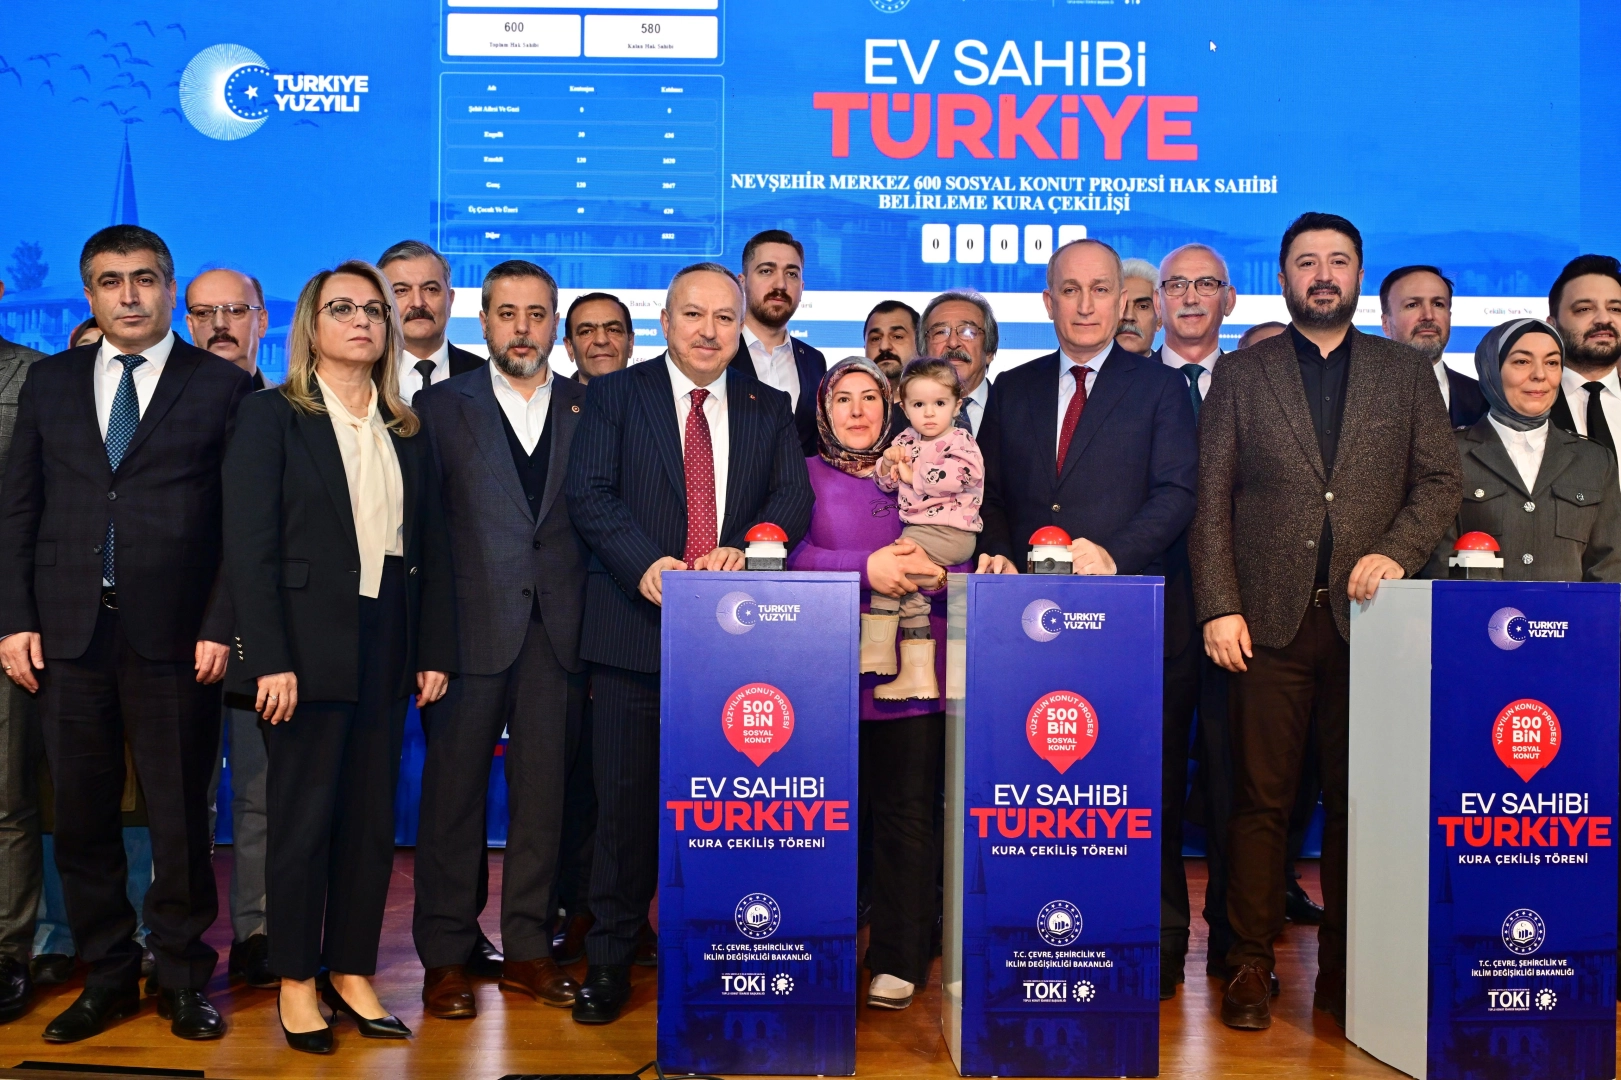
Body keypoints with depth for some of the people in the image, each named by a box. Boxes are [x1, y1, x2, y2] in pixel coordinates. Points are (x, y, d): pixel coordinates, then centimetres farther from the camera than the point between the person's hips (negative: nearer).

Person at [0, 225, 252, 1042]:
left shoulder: (223, 386, 1)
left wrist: (219, 628, -10)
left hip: (174, 636, -3)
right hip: (68, 633, 3)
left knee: (179, 816, 5)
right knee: (82, 817, 9)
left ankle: (184, 978, 20)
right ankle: (107, 977, 24)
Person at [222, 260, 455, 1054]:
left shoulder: (407, 431, 12)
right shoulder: (271, 416, -2)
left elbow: (431, 544, 10)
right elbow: (249, 547, -9)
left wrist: (435, 651, 4)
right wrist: (269, 659, -15)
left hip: (387, 646, 4)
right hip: (308, 647, -4)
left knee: (373, 817, 8)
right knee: (304, 816, 3)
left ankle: (352, 970, 20)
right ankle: (296, 981, 17)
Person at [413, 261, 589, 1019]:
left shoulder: (589, 409, 9)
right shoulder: (442, 407, 5)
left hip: (558, 631, 2)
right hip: (473, 626, -2)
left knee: (544, 791, 8)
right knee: (455, 791, 4)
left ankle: (528, 948, 21)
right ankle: (445, 957, 16)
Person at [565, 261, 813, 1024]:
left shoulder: (769, 408, 12)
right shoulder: (615, 395, 4)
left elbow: (792, 497, 2)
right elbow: (589, 494, -6)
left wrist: (744, 548, -18)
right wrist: (647, 565, -21)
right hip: (637, 627, -2)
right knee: (627, 802, 4)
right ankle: (609, 959, 18)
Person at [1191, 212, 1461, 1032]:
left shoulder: (1406, 374, 13)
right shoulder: (1240, 374, 9)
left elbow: (1440, 479, 8)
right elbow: (1210, 500, 3)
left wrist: (1397, 551, -10)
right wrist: (1220, 607, -7)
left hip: (1365, 617, 1)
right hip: (1272, 619, -1)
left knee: (1356, 799, 6)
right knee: (1261, 799, 1)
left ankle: (1346, 966, 17)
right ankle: (1251, 962, 10)